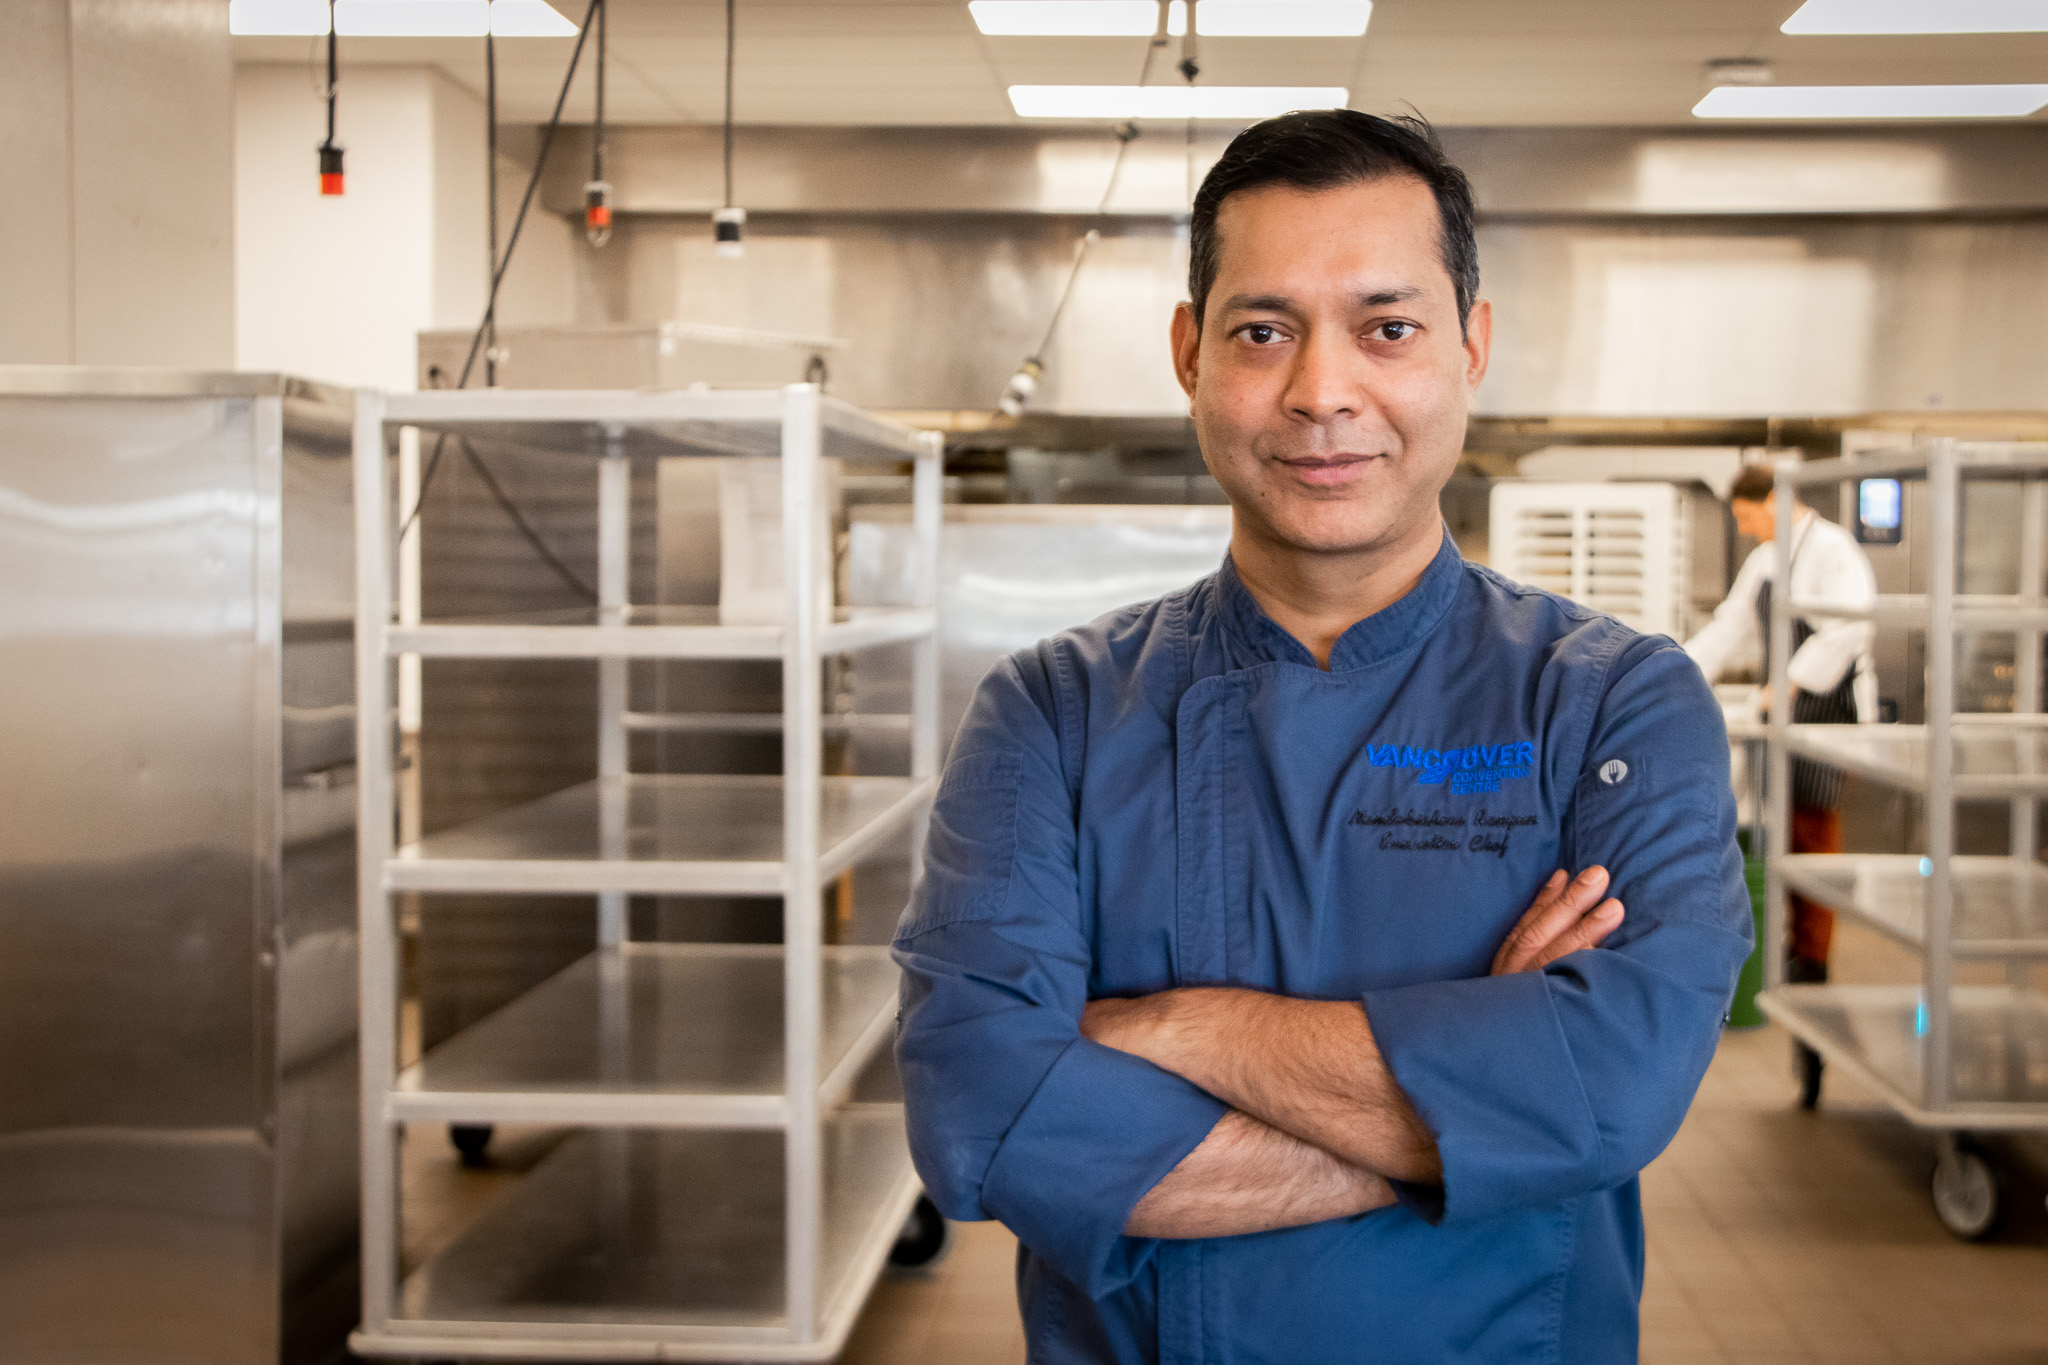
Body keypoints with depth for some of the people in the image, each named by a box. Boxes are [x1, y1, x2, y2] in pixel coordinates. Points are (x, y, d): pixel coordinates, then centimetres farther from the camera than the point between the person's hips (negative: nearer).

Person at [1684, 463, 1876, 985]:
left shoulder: (1831, 548, -12)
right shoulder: (1763, 560, 15)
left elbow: (1848, 627, -23)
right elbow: (1729, 628, 19)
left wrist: (1793, 682, -26)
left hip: (1828, 699, -8)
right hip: (1784, 704, 8)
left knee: (1815, 822, -6)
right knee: (1786, 823, 8)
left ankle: (1812, 959, 0)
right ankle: (1795, 938, 17)